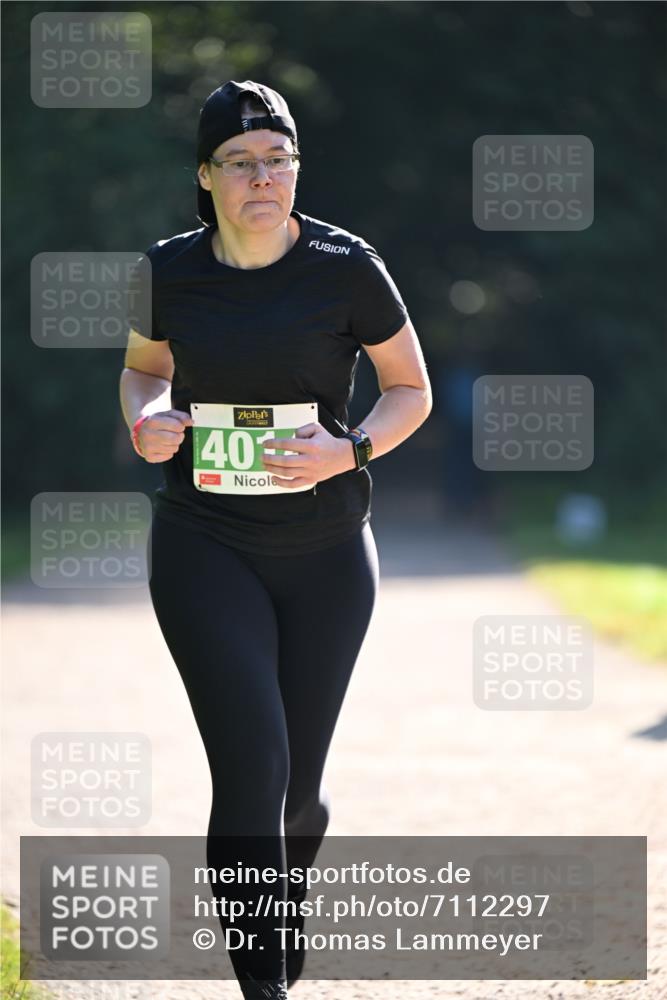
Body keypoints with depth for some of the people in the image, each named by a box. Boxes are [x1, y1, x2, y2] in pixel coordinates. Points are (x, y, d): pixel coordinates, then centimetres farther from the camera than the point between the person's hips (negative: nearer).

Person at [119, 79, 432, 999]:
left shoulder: (345, 267, -5)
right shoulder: (171, 270, -1)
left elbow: (412, 390, 4)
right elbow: (144, 365, 19)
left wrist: (349, 451, -14)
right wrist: (146, 421, -4)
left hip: (327, 553, 0)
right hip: (205, 549, 0)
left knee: (298, 785, 8)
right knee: (251, 766, -15)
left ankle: (284, 903, 41)